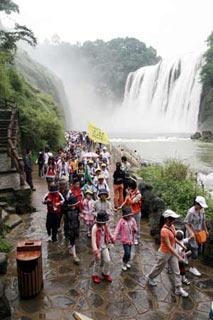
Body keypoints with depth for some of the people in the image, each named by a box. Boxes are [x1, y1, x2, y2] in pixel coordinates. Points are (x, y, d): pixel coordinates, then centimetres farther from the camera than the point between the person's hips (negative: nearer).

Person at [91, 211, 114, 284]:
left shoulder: (105, 225, -6)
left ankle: (106, 274, 33)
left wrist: (112, 238, 30)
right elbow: (93, 239, -26)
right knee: (98, 262, 11)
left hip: (105, 246, 5)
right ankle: (95, 275, 34)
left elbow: (108, 232, 16)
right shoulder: (95, 228, -26)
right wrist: (95, 250, -28)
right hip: (98, 247, -5)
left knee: (107, 261, 9)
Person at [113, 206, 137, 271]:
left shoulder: (133, 220, -1)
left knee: (129, 252, 14)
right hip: (125, 239, -4)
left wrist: (134, 229, -16)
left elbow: (135, 230, 9)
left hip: (131, 239, 4)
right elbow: (117, 230, -16)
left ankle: (127, 262, 40)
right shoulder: (121, 221, -14)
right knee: (127, 253, -9)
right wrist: (114, 238, -24)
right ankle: (124, 264, 15)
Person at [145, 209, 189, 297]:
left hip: (172, 252, 7)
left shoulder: (172, 226, -6)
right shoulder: (164, 231, -33)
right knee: (159, 268, 18)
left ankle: (178, 289, 28)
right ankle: (149, 277, 46)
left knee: (176, 271, 13)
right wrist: (179, 257, -29)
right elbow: (169, 246, -31)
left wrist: (181, 245, 14)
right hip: (165, 253, -7)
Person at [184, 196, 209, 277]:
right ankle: (192, 268, 23)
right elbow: (186, 223, -21)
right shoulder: (191, 212, -26)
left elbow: (203, 221, 10)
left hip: (199, 233, 7)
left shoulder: (202, 210, -4)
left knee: (200, 251, 16)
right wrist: (191, 233, -31)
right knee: (195, 252, 1)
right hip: (192, 234, -7)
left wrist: (206, 230, 15)